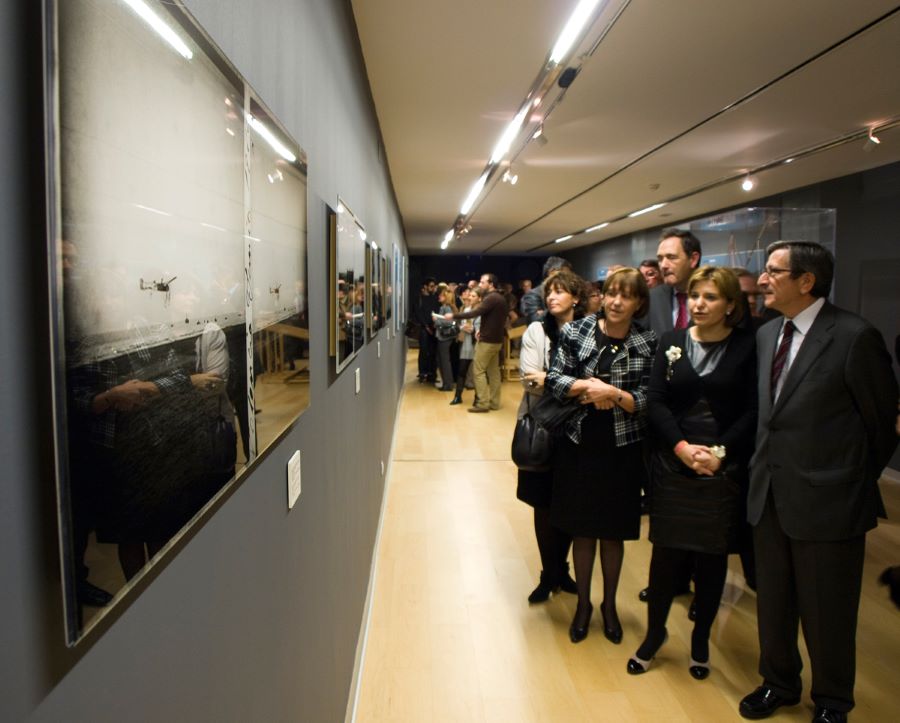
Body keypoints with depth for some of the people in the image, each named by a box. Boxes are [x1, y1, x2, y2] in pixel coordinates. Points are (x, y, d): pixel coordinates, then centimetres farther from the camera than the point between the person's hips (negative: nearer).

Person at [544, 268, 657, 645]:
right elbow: (555, 379, -5)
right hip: (578, 447, 0)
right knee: (582, 530, 14)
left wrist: (612, 393, -23)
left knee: (613, 533, 15)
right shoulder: (575, 331, -4)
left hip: (621, 451, 0)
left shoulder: (648, 345, -5)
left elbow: (648, 402, -7)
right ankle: (583, 603, 35)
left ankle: (609, 605, 37)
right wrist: (587, 385, -20)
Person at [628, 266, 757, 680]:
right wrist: (682, 446, -14)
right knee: (666, 552, 6)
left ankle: (700, 640, 31)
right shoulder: (671, 342, 3)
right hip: (673, 464, 1)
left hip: (723, 469, -1)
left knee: (711, 557, 10)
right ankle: (654, 633, 27)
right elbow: (655, 402, -1)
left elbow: (753, 410, -5)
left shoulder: (747, 346, -2)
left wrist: (720, 451, -15)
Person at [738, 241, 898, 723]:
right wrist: (764, 469, 6)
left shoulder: (855, 337, -15)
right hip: (770, 496, 6)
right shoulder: (765, 334, 5)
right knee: (773, 603, 20)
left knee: (827, 614, 13)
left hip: (827, 501, -6)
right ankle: (779, 683, 43)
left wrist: (857, 484, 1)